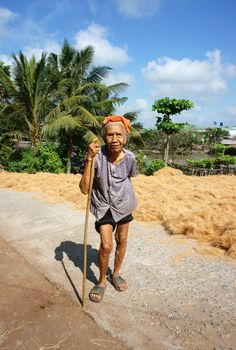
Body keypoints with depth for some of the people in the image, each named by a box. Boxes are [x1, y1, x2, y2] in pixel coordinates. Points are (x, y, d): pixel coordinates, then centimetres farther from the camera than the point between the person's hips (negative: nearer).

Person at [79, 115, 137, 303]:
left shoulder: (130, 157, -17)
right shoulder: (97, 156, -26)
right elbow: (84, 189, -32)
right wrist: (89, 159, -40)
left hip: (124, 203, 3)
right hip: (103, 205, -3)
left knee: (122, 241, 15)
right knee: (106, 245, -8)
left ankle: (116, 274, 41)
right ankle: (102, 281, 19)